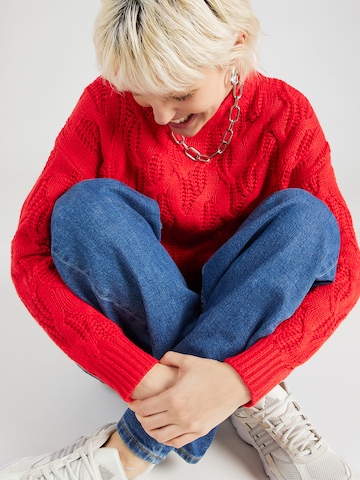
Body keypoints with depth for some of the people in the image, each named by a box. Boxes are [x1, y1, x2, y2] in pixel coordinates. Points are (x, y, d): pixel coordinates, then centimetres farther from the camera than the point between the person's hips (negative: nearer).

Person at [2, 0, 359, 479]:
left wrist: (236, 380, -33)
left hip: (249, 319, 1)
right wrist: (140, 376, -33)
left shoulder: (286, 115, -12)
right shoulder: (107, 104, -14)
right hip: (132, 321, 0)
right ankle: (258, 410, -24)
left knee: (304, 214, -26)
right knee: (86, 205, -26)